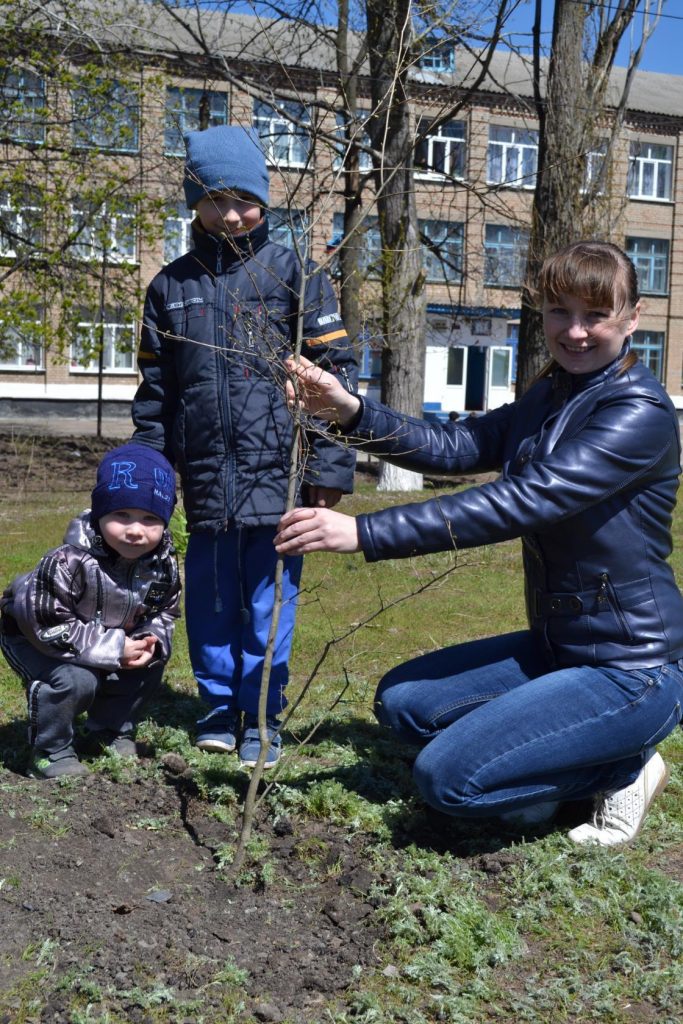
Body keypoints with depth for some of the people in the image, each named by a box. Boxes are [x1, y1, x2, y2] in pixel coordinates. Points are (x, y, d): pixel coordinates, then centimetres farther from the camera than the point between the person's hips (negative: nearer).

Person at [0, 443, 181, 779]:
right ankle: (50, 753, -5)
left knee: (148, 669, -6)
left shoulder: (163, 564, -16)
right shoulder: (70, 562, -37)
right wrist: (112, 649, -33)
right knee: (75, 680, -29)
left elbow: (164, 613, 0)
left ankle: (110, 732, 18)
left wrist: (151, 641, -23)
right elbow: (45, 623, -34)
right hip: (33, 637, -6)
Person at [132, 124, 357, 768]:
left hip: (278, 476, -3)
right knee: (210, 601, 11)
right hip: (206, 480, 3)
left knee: (269, 602, 4)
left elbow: (334, 372, -3)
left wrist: (329, 467, -9)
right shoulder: (171, 286, 11)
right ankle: (219, 710, 28)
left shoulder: (293, 275, 1)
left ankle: (263, 721, 20)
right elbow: (154, 391, 14)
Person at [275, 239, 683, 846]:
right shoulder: (549, 398, 8)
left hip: (634, 671, -9)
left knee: (446, 777, -16)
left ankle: (620, 771, 5)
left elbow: (519, 502, -30)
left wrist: (365, 533, -34)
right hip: (557, 646, 9)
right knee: (402, 703, 6)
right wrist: (350, 412, -15)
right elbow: (455, 447, 1)